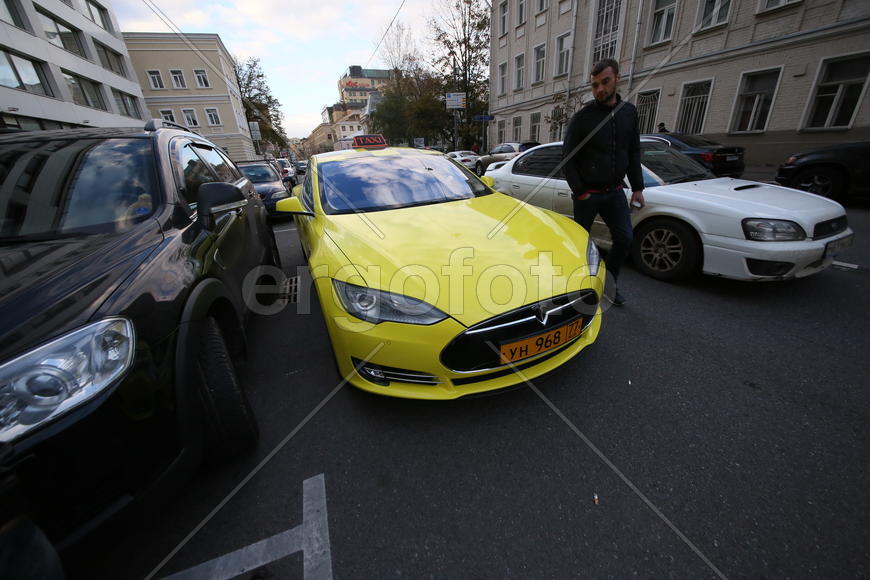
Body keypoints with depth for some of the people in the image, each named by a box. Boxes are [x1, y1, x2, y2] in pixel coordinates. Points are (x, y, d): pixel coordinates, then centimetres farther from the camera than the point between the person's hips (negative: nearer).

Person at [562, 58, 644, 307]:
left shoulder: (629, 112, 8)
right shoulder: (583, 116, -7)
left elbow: (633, 154, 12)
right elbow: (568, 158, -8)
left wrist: (637, 187, 6)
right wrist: (579, 192, -13)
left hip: (615, 191, 5)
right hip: (588, 193, -4)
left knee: (624, 239, 1)